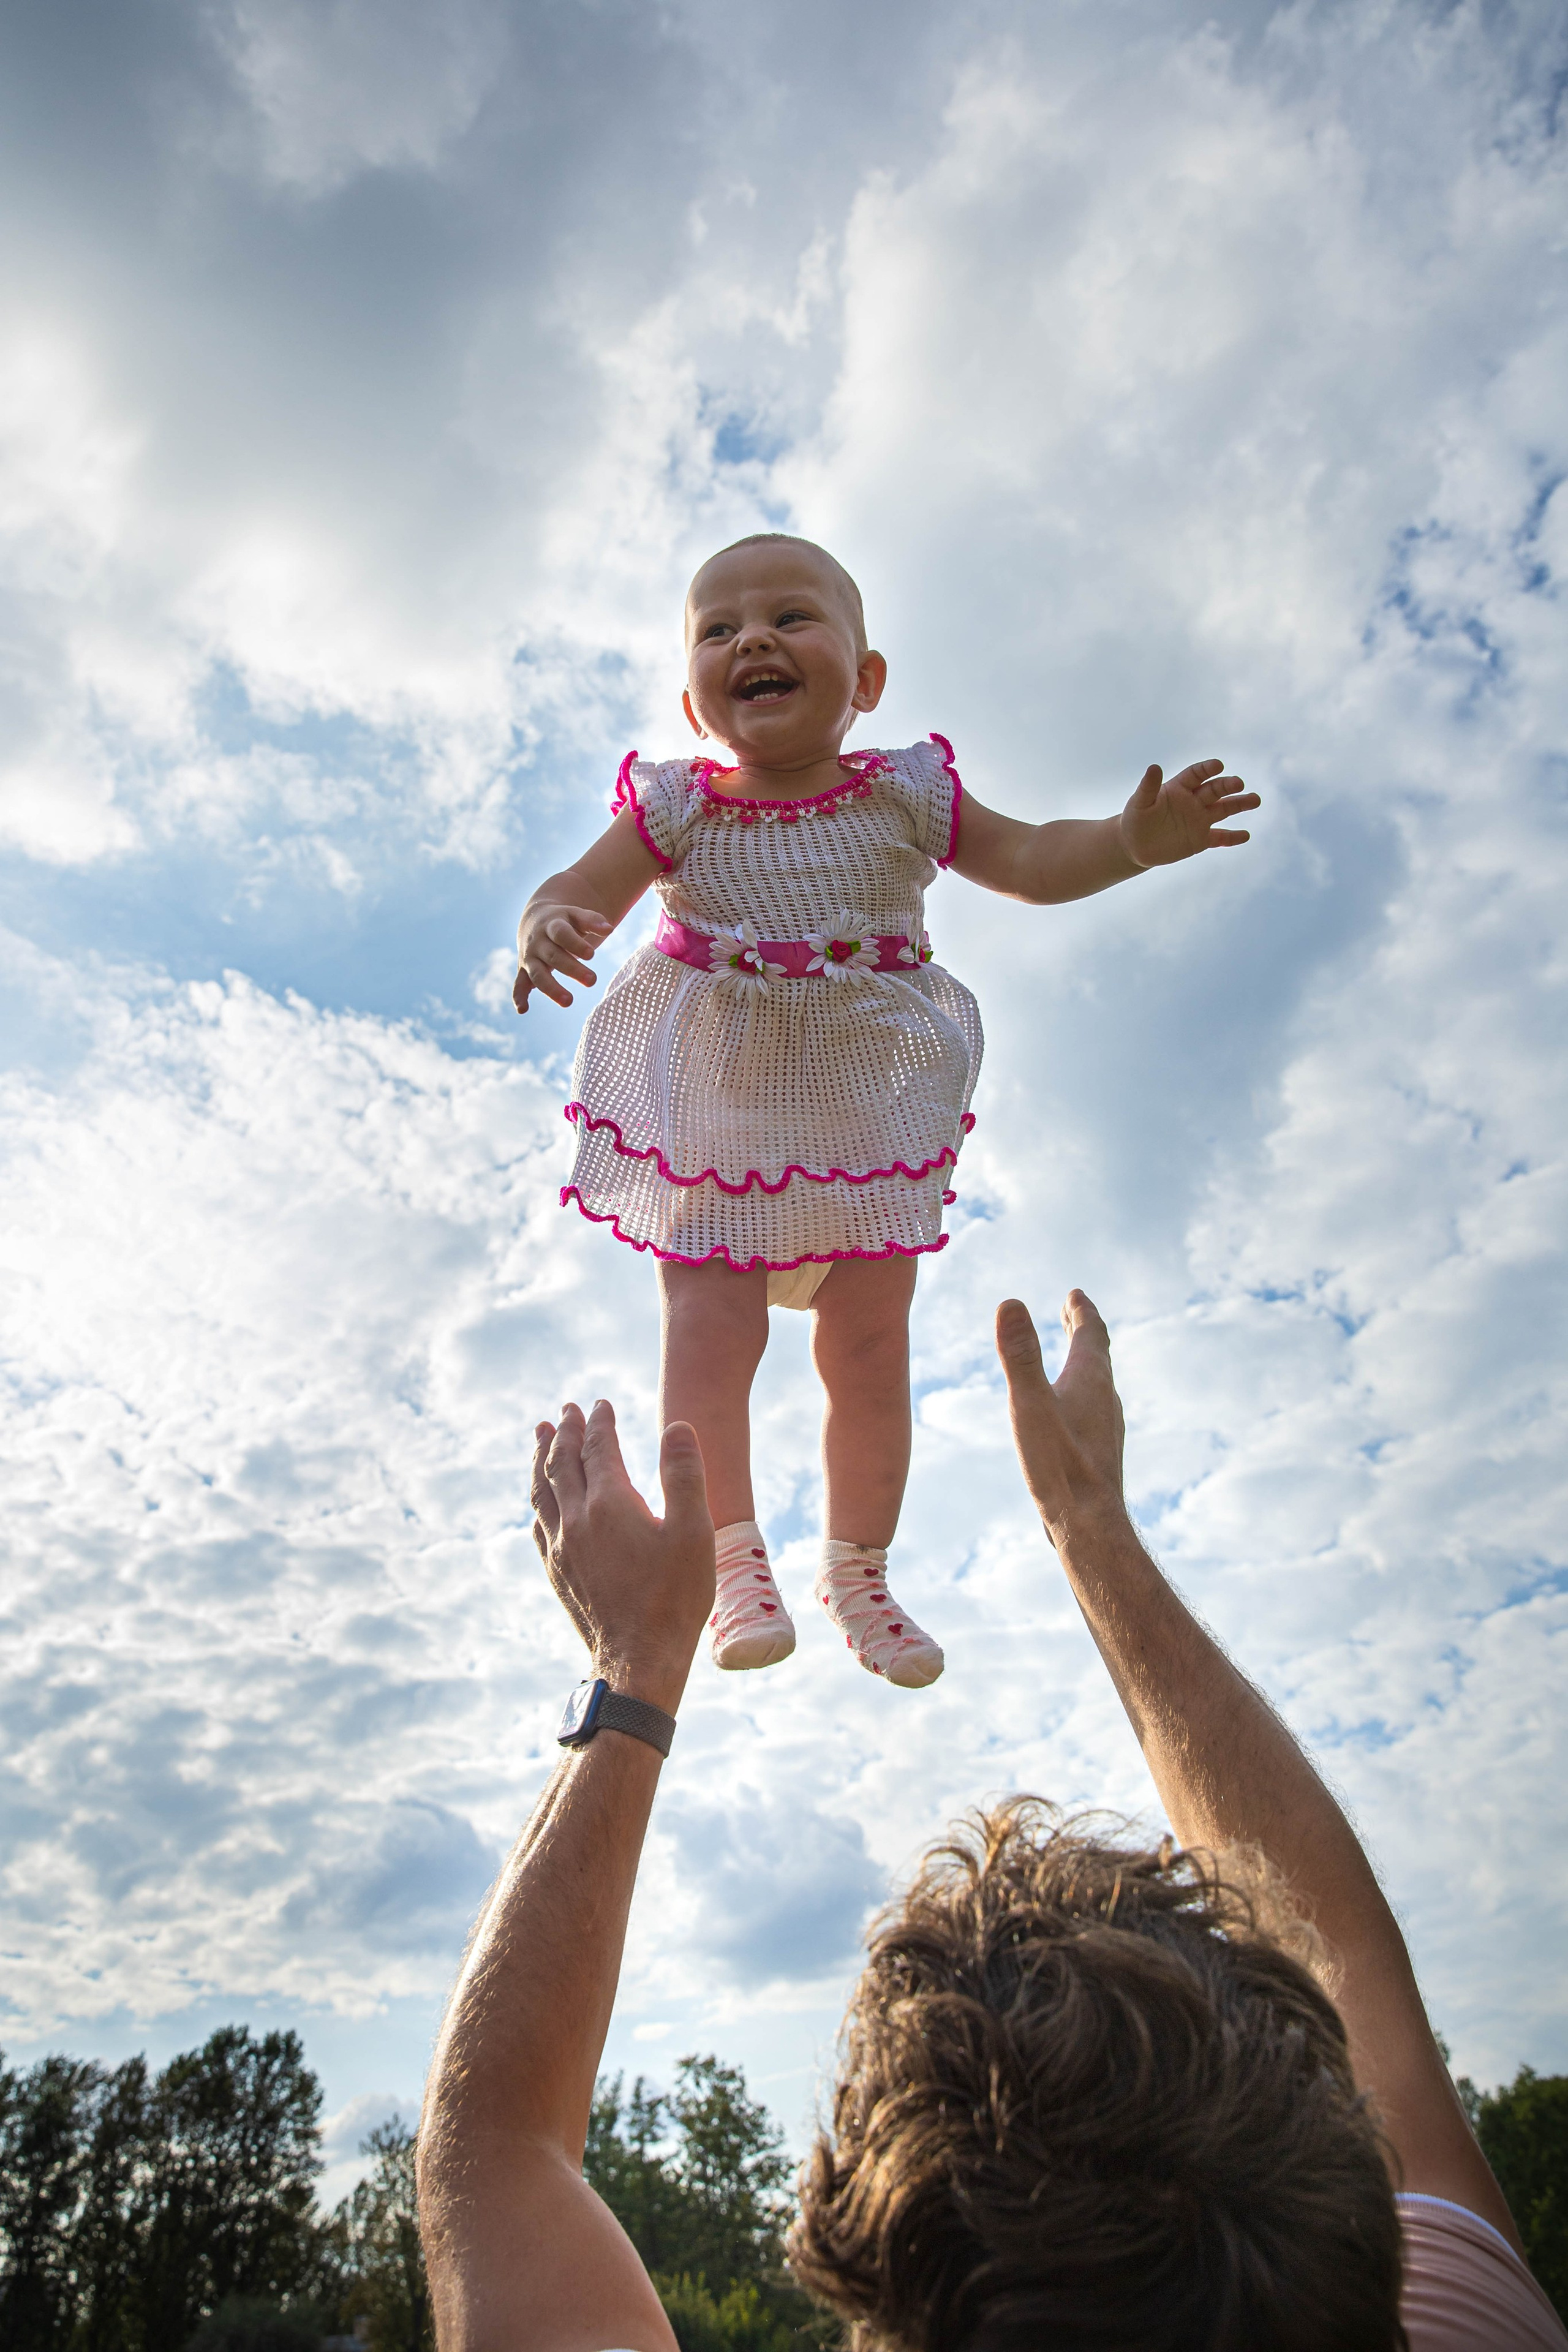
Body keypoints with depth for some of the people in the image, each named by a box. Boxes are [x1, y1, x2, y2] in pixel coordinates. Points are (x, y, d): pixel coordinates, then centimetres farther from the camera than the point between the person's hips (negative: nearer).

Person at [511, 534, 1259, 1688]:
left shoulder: (905, 795, -4)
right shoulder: (677, 809, -6)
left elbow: (1028, 859, -1)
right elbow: (582, 888, -12)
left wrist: (1135, 838, -17)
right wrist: (548, 930, -35)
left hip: (867, 1116, 1)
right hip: (711, 1115, -1)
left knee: (871, 1352, 8)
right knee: (709, 1330, -10)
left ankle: (858, 1565, 27)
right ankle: (733, 1557, 9)